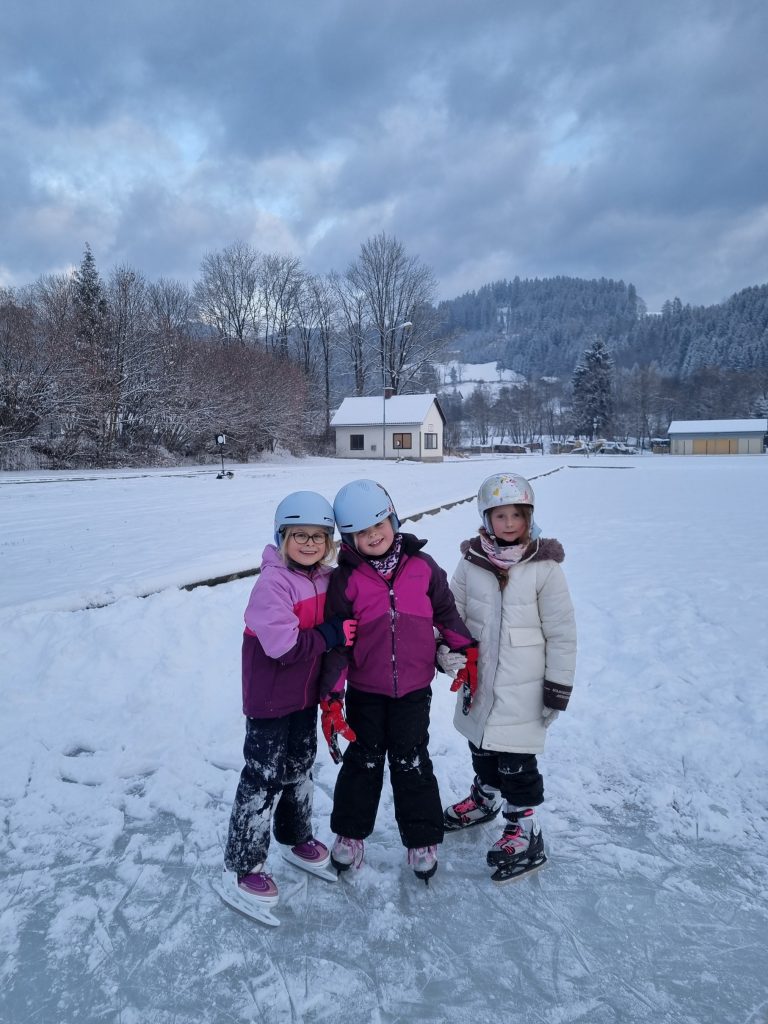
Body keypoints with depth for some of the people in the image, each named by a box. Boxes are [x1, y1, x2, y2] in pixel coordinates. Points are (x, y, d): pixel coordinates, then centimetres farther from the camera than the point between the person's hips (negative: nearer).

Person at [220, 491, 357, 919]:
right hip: (270, 700, -8)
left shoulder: (326, 578, 2)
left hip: (306, 695, 8)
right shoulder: (273, 582, -23)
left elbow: (337, 628, 13)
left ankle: (297, 839, 44)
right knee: (264, 779, 1)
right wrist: (330, 635, -23)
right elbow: (283, 645, -30)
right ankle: (241, 869, 17)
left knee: (300, 767, 22)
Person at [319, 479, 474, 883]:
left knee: (411, 762, 10)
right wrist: (331, 695, -11)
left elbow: (446, 612, 8)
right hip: (365, 689, 0)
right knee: (363, 761, 14)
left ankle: (422, 840, 28)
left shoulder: (422, 567, -6)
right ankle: (350, 832, 35)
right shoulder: (345, 580, -10)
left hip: (414, 687, 0)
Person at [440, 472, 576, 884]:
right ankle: (485, 798, 49)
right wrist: (452, 656, -6)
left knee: (516, 759, 2)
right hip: (479, 679, 5)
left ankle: (524, 830, 22)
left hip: (522, 687, -4)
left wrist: (559, 685, -7)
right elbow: (451, 613, 6)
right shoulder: (471, 561, -4)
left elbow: (561, 631, -9)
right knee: (481, 744, 23)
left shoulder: (543, 566, -13)